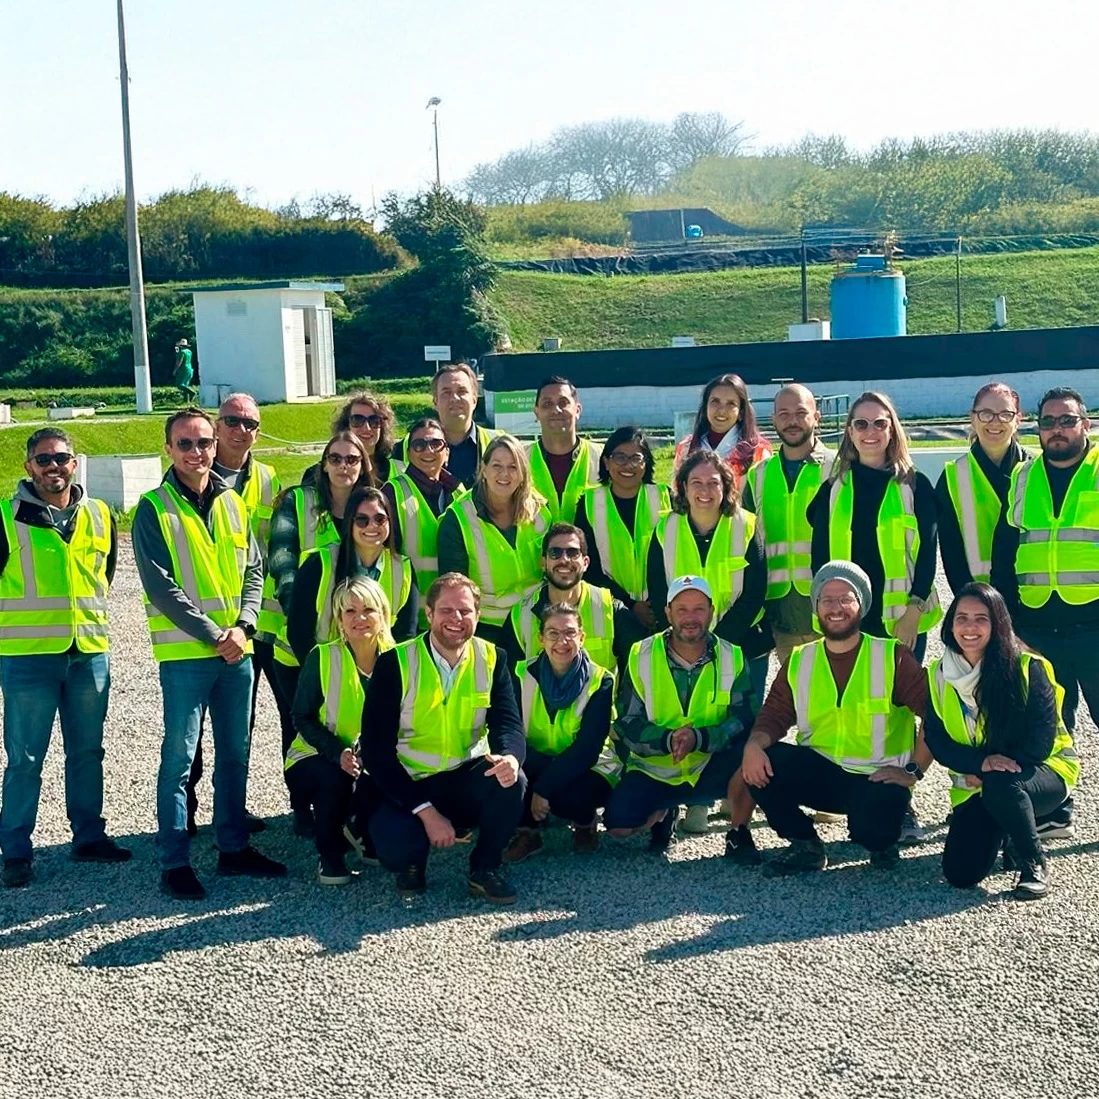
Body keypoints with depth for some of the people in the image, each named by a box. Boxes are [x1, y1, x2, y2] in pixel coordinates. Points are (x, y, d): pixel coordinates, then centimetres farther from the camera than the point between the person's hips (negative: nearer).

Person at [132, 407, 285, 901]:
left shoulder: (232, 504, 10)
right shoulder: (154, 509, -6)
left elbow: (253, 570, 9)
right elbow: (161, 586, -12)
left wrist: (243, 626, -7)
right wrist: (213, 635, -14)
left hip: (237, 649, 5)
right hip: (184, 653, -5)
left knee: (235, 753, 12)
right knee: (179, 758, -2)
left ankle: (233, 847, 24)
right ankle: (174, 862, 4)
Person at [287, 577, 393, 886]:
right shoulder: (322, 658, -13)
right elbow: (302, 718, -11)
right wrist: (337, 752, -27)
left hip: (375, 764, 3)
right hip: (315, 760, -3)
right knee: (334, 777, -36)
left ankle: (365, 836, 10)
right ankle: (329, 855, -8)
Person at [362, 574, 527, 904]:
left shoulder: (492, 659, -1)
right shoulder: (394, 663, -10)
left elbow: (508, 724, -12)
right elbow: (377, 748, -13)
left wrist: (510, 757, -39)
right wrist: (425, 812, -21)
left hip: (469, 779, 3)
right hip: (408, 785, -2)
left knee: (511, 780, -29)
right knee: (395, 848, -31)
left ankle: (485, 867, -2)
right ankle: (412, 861, 9)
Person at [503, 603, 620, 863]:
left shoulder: (600, 681, -13)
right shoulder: (523, 675, -7)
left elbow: (587, 749, -20)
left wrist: (544, 787, -27)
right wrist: (549, 766, -29)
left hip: (588, 771, -2)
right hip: (535, 768, 2)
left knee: (565, 794, -36)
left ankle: (585, 822, 2)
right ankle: (527, 831, -3)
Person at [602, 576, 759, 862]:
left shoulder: (731, 657, -6)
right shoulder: (641, 656, -6)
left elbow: (745, 721, -15)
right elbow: (627, 726, -8)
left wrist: (699, 738, -32)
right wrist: (668, 740, -28)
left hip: (710, 768, -1)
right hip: (654, 769, 1)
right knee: (618, 824, -22)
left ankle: (739, 834, -5)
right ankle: (663, 812, 15)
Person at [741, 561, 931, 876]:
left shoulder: (893, 657, -4)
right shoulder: (798, 661, 7)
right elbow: (774, 716, 1)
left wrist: (913, 771, -16)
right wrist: (754, 744, -21)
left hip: (876, 778, -4)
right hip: (819, 772, 4)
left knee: (873, 826, -34)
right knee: (760, 764, -22)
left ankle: (881, 842, 8)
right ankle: (806, 846, 2)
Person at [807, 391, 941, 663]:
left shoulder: (915, 484, 2)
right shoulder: (833, 488, 7)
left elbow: (927, 551, -2)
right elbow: (820, 556, 8)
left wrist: (914, 612, -10)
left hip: (904, 621, -1)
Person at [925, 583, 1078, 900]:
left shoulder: (1028, 668, -14)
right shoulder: (939, 676, -2)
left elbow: (1041, 738, -16)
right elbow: (936, 740, -6)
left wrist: (999, 771, -22)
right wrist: (981, 762, -24)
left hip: (1041, 771, -4)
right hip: (977, 784, 4)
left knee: (1000, 785, -39)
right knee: (960, 873, -13)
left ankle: (1035, 863, -11)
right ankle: (1002, 831, 21)